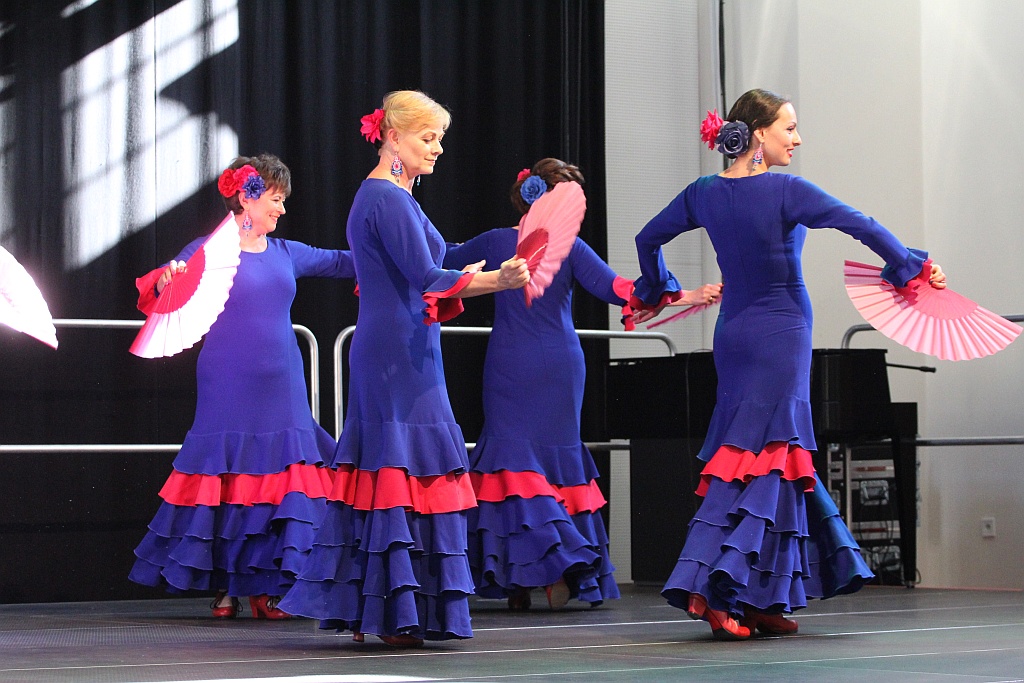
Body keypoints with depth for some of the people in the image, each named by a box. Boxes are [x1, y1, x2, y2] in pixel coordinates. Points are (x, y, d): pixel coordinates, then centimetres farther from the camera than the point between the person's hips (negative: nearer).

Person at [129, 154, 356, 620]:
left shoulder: (285, 253, 13)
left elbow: (340, 262, 25)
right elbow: (162, 285, -9)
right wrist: (166, 281, -31)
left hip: (280, 387, 5)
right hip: (229, 386, -5)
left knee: (278, 477, 0)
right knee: (227, 478, -3)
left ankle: (264, 589, 6)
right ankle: (224, 587, 7)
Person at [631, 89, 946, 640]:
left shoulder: (703, 193, 4)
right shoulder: (786, 191, -15)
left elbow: (648, 238, 16)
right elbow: (858, 224, -16)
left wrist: (657, 291, 32)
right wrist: (910, 266, -5)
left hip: (734, 334, 7)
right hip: (781, 334, -7)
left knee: (769, 453, 13)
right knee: (763, 455, -7)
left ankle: (764, 601, 15)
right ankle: (710, 589, -17)